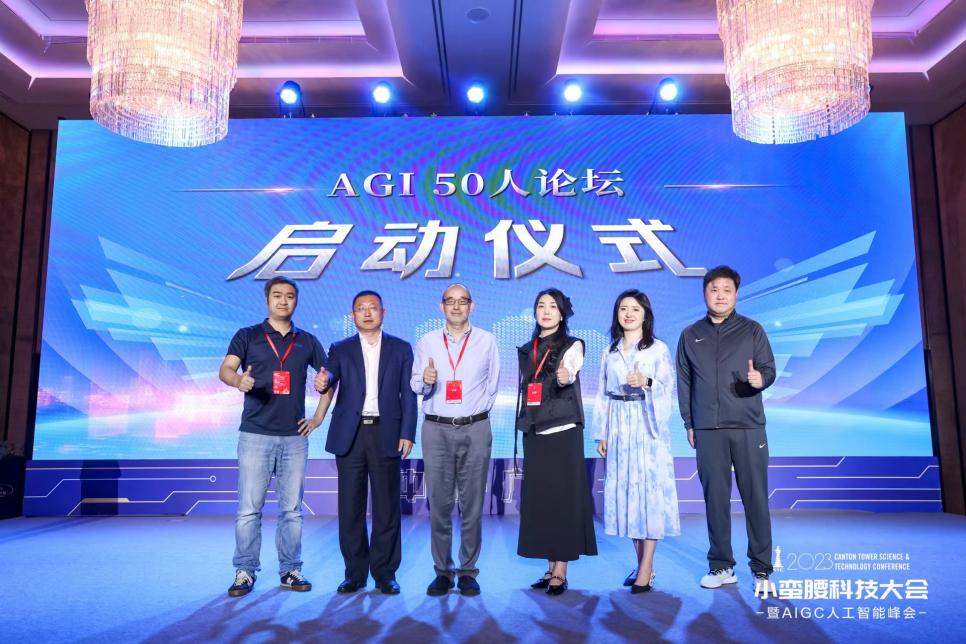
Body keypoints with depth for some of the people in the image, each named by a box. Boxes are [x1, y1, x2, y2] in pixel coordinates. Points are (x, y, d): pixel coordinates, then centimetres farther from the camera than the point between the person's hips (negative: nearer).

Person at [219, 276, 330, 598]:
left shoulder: (307, 341, 10)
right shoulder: (247, 336, 3)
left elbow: (329, 379, 17)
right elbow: (225, 369, -12)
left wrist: (319, 417, 8)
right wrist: (239, 381, -35)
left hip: (295, 437, 2)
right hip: (255, 435, -2)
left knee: (292, 509, 8)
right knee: (249, 508, 0)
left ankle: (290, 570, 19)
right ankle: (245, 571, 13)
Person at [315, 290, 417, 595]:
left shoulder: (401, 349, 9)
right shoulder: (340, 349, 10)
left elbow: (408, 395, 5)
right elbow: (330, 375, -9)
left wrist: (407, 434, -4)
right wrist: (322, 382, -33)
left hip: (386, 434, -1)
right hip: (350, 435, 1)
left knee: (386, 507, 4)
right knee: (350, 507, 6)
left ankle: (385, 573, 16)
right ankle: (355, 573, 19)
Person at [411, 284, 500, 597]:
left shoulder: (487, 341, 7)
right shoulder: (426, 342, 9)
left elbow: (493, 384, 11)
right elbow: (415, 384, 7)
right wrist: (425, 380, -14)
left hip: (475, 430, 0)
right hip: (436, 430, 1)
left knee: (472, 504, 3)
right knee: (439, 503, 3)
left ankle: (468, 571, 14)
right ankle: (442, 571, 15)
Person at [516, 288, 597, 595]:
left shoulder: (572, 345, -3)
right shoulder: (526, 350, 13)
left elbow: (570, 372, -24)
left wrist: (565, 377, -47)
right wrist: (523, 425, 13)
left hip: (563, 431, -5)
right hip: (534, 432, 5)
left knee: (563, 498, -3)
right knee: (538, 499, 7)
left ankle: (561, 570, 5)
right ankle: (550, 567, 18)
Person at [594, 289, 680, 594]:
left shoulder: (659, 349, 1)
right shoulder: (609, 352, 12)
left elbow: (670, 389, -6)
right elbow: (602, 395, 12)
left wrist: (646, 382, -25)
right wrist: (601, 433, 8)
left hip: (648, 427, -4)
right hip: (618, 429, 4)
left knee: (650, 489, -6)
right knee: (624, 490, 5)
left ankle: (646, 569, 0)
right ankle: (641, 563, 17)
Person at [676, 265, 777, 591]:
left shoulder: (752, 330, 6)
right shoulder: (690, 336, 11)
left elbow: (770, 368, 3)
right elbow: (684, 382, 11)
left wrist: (761, 378, -21)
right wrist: (689, 423, 8)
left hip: (749, 427, -1)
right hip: (708, 430, 2)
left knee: (755, 497, 1)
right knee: (715, 498, 6)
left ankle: (762, 569, 12)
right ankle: (721, 566, 17)